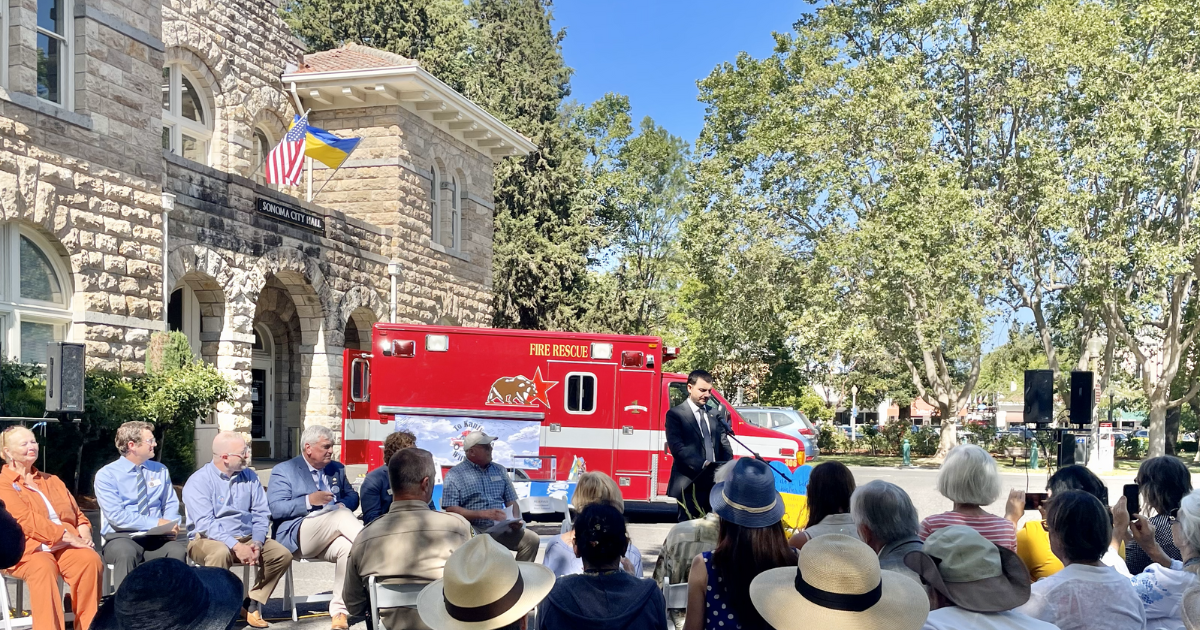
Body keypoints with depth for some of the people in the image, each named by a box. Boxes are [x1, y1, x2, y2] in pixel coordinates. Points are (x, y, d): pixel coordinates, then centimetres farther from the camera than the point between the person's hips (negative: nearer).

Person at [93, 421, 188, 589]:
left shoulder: (160, 470, 14)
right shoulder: (106, 475, -2)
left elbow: (171, 505, 14)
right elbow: (116, 516, -11)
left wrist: (169, 525, -9)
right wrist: (155, 523, -17)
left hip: (156, 538, 3)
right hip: (122, 538, -3)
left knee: (178, 550, -31)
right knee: (126, 552, -39)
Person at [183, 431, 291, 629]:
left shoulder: (250, 477, 8)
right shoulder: (199, 481, -9)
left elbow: (261, 514, 4)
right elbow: (205, 524, -20)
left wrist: (256, 543, -15)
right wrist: (236, 546, -30)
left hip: (246, 538, 5)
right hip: (207, 540, -5)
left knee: (282, 554, -16)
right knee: (221, 552, -38)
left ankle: (252, 604, -3)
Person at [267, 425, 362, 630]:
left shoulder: (337, 469, 22)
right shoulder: (283, 471, 5)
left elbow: (352, 496, 21)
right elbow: (275, 509, -6)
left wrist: (343, 504, -3)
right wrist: (309, 501, -17)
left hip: (331, 536, 5)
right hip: (297, 536, -4)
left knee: (348, 547, -32)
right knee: (341, 516, -33)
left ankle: (339, 609, -27)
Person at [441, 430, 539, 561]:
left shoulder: (500, 470, 15)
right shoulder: (455, 475, -1)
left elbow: (511, 502, 17)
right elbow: (451, 509, -9)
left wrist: (514, 520, -6)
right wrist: (483, 514, -19)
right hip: (472, 530, -5)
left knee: (532, 539, -16)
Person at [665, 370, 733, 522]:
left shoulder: (716, 415, 14)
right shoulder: (675, 414, -3)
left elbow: (724, 445, 12)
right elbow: (677, 447, -13)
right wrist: (702, 464, -24)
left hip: (714, 481, 5)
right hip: (690, 483, -5)